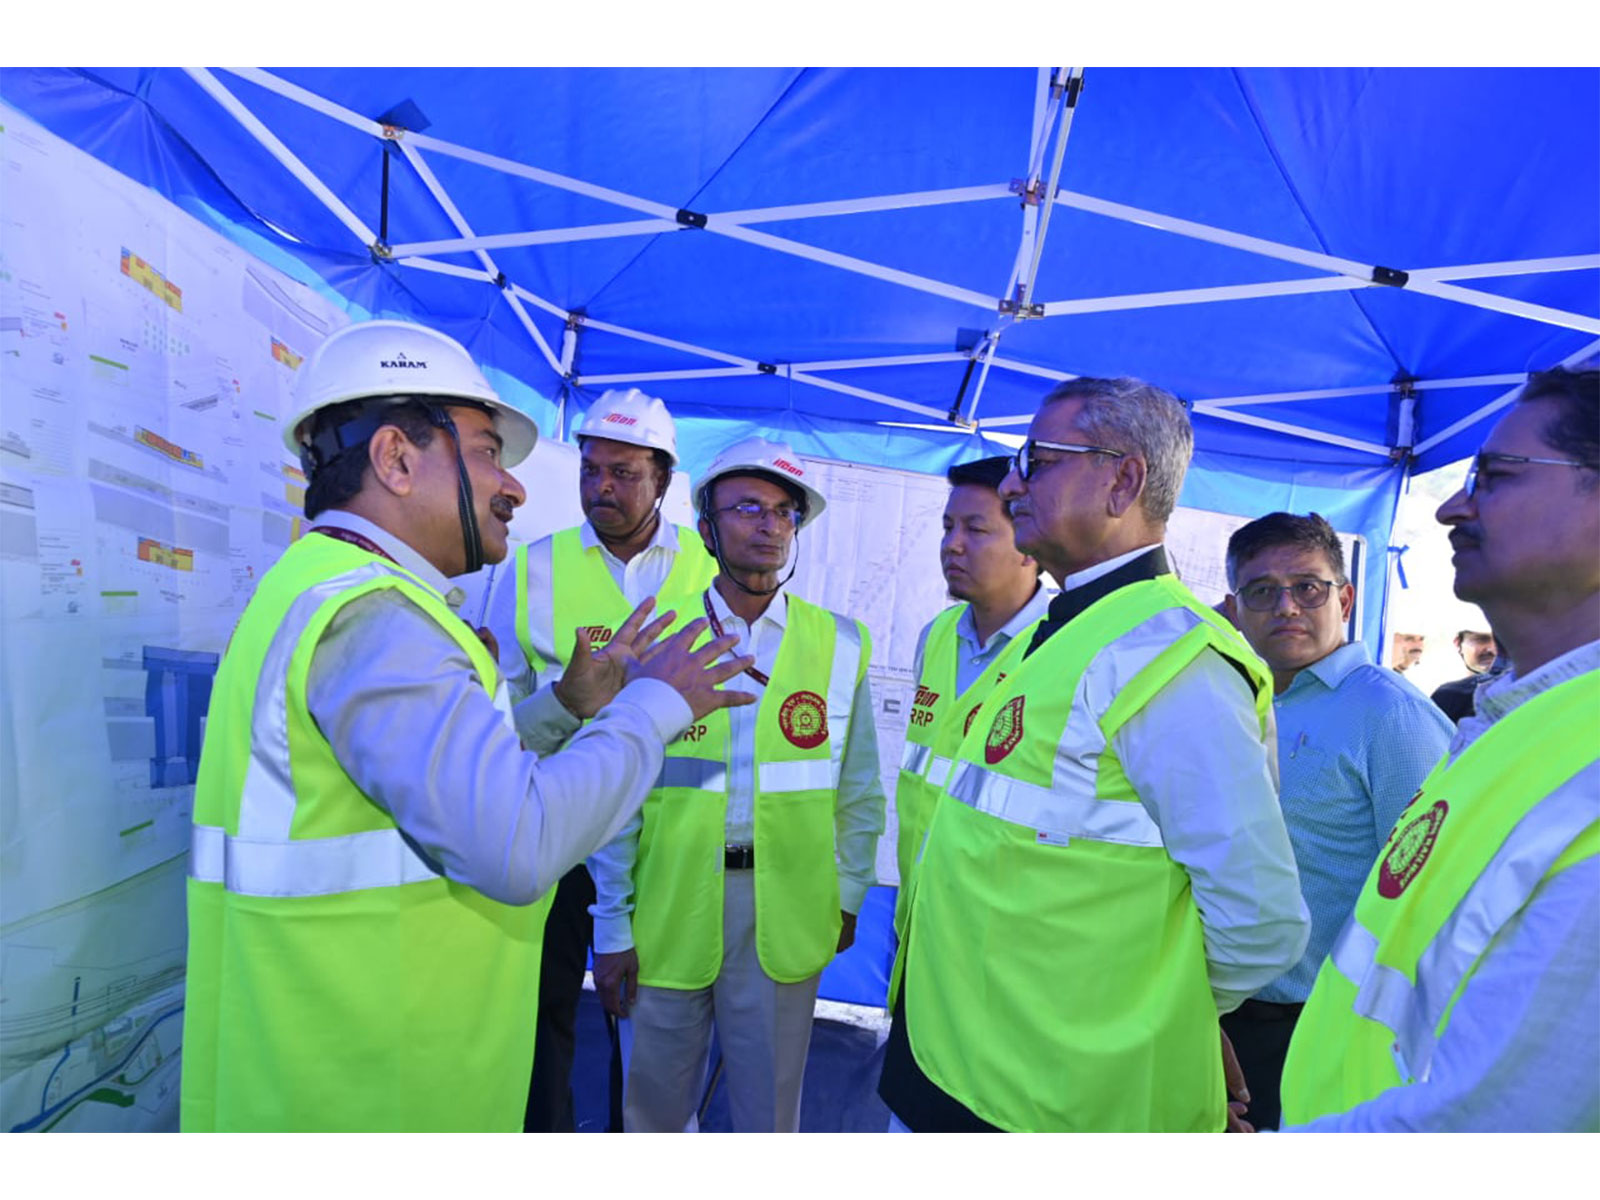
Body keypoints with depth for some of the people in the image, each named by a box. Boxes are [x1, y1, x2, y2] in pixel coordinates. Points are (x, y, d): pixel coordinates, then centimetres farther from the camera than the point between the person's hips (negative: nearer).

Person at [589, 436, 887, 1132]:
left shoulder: (841, 645, -1)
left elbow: (859, 791, 5)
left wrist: (848, 896, 6)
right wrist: (611, 926, -2)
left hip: (787, 913, 1)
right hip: (668, 911, 0)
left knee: (768, 1109, 17)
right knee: (653, 1104, 19)